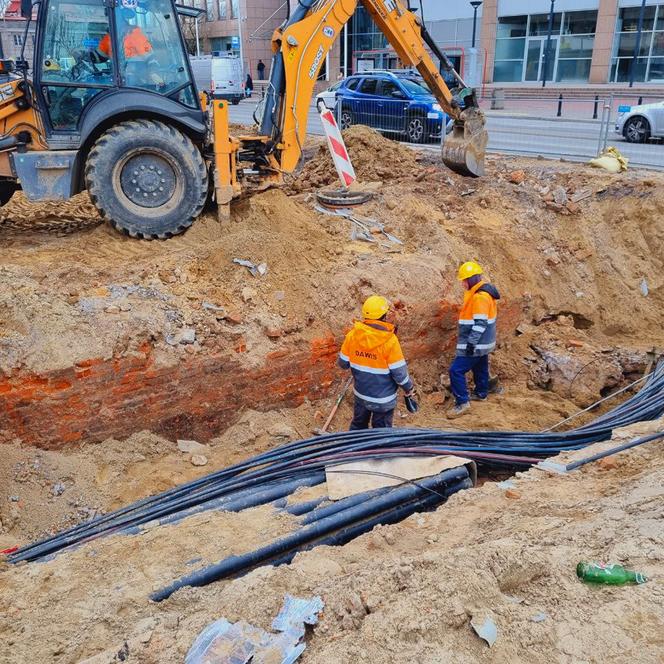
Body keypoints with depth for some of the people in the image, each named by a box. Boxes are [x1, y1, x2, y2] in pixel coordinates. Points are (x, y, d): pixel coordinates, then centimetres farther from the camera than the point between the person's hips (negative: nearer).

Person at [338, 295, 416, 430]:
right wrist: (408, 388, 0)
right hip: (383, 398, -4)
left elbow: (343, 363, -2)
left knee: (358, 424, 25)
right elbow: (399, 371, -18)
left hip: (360, 394, 4)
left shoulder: (352, 335, -13)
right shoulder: (389, 340, -25)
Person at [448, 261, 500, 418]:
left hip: (476, 344, -11)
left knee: (456, 370, -11)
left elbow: (480, 323, -27)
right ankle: (481, 393, 41)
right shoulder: (483, 291, 10)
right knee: (480, 368, 25)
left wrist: (471, 343, -28)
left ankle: (462, 402, -7)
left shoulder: (480, 296, -23)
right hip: (482, 342, 11)